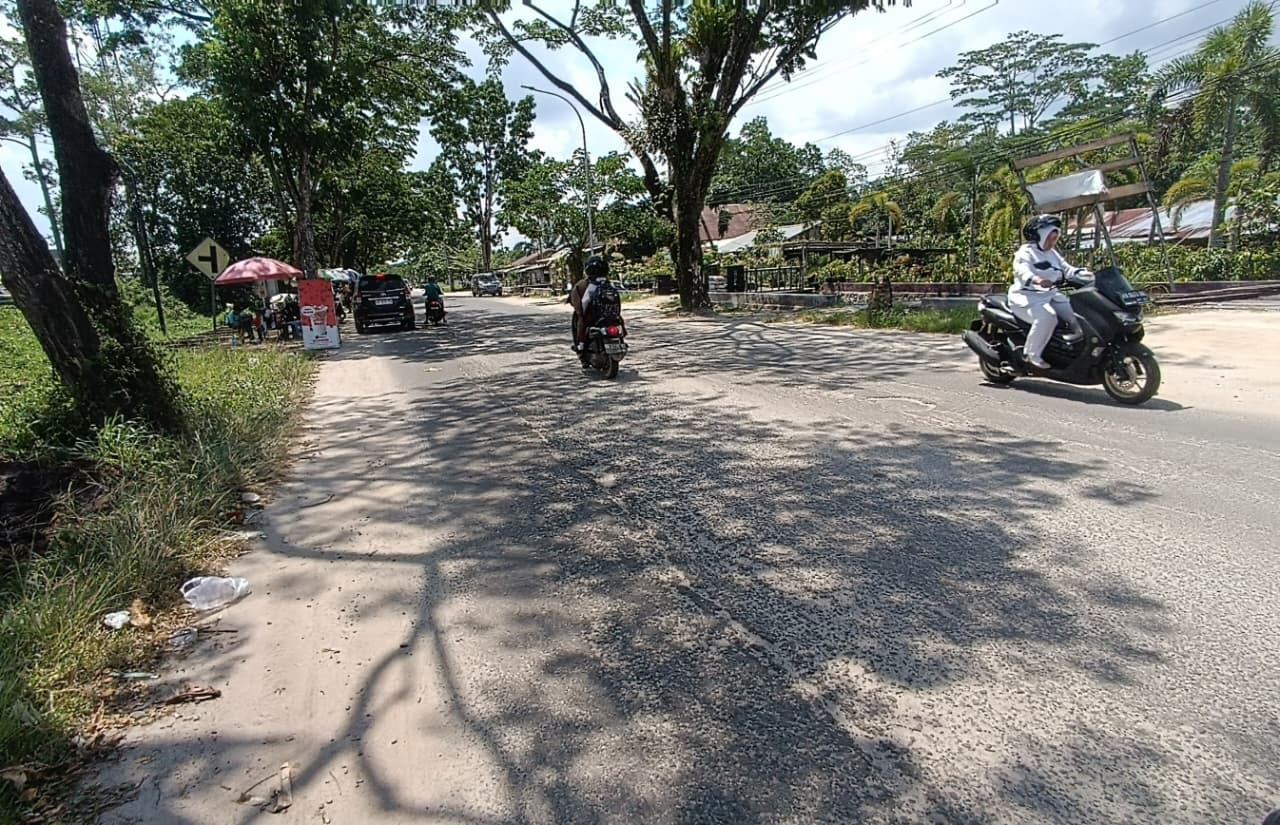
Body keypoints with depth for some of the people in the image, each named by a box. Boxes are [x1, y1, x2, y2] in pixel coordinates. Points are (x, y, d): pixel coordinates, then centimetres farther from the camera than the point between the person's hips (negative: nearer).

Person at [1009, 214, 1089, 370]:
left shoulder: (1053, 254, 19)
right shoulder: (1025, 252, -9)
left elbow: (1066, 269, 17)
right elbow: (1022, 270, -28)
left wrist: (1086, 274, -3)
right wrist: (1037, 280, -49)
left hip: (1051, 295, 9)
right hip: (1028, 297, -8)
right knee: (1047, 317, -34)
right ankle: (1032, 354, -23)